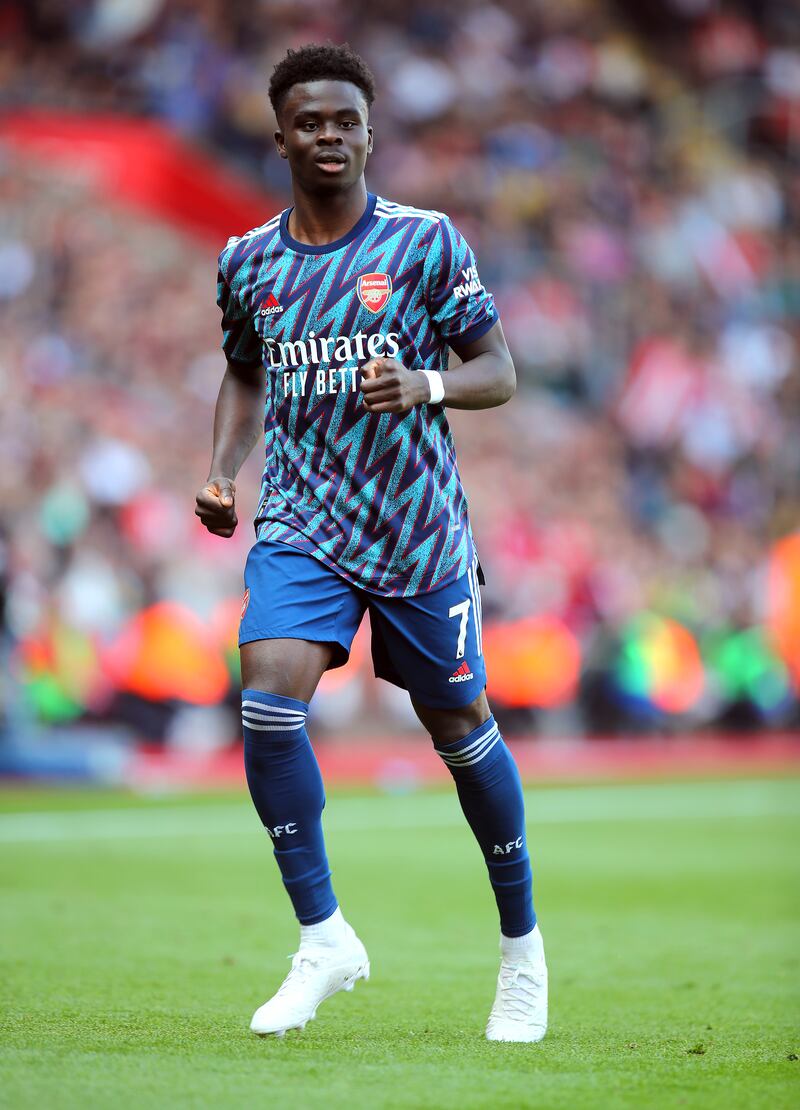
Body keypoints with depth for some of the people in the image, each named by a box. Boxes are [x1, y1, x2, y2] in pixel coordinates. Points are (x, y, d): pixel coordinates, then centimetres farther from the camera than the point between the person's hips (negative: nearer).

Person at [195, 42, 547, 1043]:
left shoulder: (425, 242, -4)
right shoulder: (247, 263, 5)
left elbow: (498, 373, -1)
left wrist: (423, 384, -21)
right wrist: (223, 471, 6)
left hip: (419, 530, -2)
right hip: (300, 522, 2)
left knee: (460, 727, 6)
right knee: (268, 698, -21)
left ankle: (522, 943, 27)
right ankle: (322, 940, -9)